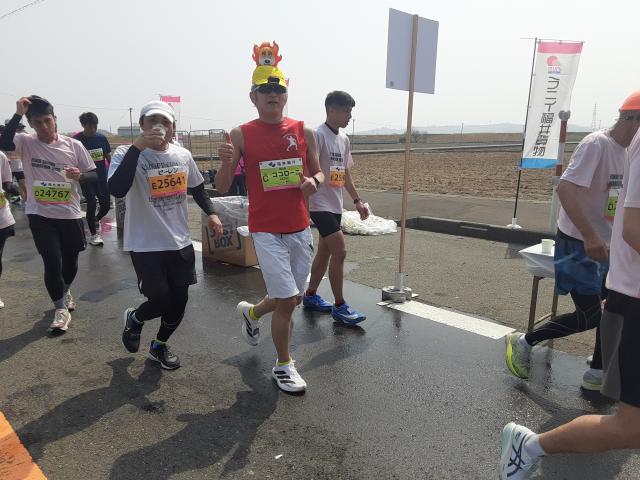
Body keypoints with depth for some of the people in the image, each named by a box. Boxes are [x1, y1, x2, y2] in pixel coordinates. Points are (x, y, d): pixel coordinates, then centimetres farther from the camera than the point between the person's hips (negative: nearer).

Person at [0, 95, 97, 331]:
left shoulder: (74, 145, -2)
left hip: (70, 215, 2)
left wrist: (80, 176, -19)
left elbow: (93, 175, 2)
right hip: (40, 215, -1)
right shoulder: (26, 142, -3)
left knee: (70, 263, 14)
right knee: (53, 263, -7)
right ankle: (61, 308, 15)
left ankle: (64, 291, 46)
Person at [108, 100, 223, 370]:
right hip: (146, 245, -5)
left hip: (181, 243, 5)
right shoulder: (127, 154, -11)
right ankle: (134, 318, 32)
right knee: (160, 301, -5)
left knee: (179, 300, 10)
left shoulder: (183, 155, 5)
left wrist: (211, 213, 6)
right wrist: (137, 147, -29)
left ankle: (159, 345, 38)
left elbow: (196, 188, 20)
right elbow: (116, 190, -29)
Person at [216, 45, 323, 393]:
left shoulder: (303, 131, 3)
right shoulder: (241, 135, -4)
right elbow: (222, 188, -5)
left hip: (300, 228, 4)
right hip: (266, 231, -4)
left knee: (292, 298, 16)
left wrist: (313, 181, -11)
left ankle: (252, 312, 48)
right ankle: (283, 367, 17)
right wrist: (226, 163, -26)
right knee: (287, 300, -7)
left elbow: (318, 172, 13)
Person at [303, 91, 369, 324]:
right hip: (320, 204, -9)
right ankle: (339, 306, 1)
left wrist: (357, 201, 19)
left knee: (325, 252, 14)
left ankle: (310, 296, 29)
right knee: (340, 251, -11)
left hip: (335, 205, 9)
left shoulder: (344, 139, 14)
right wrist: (304, 202, -30)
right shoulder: (318, 135, -13)